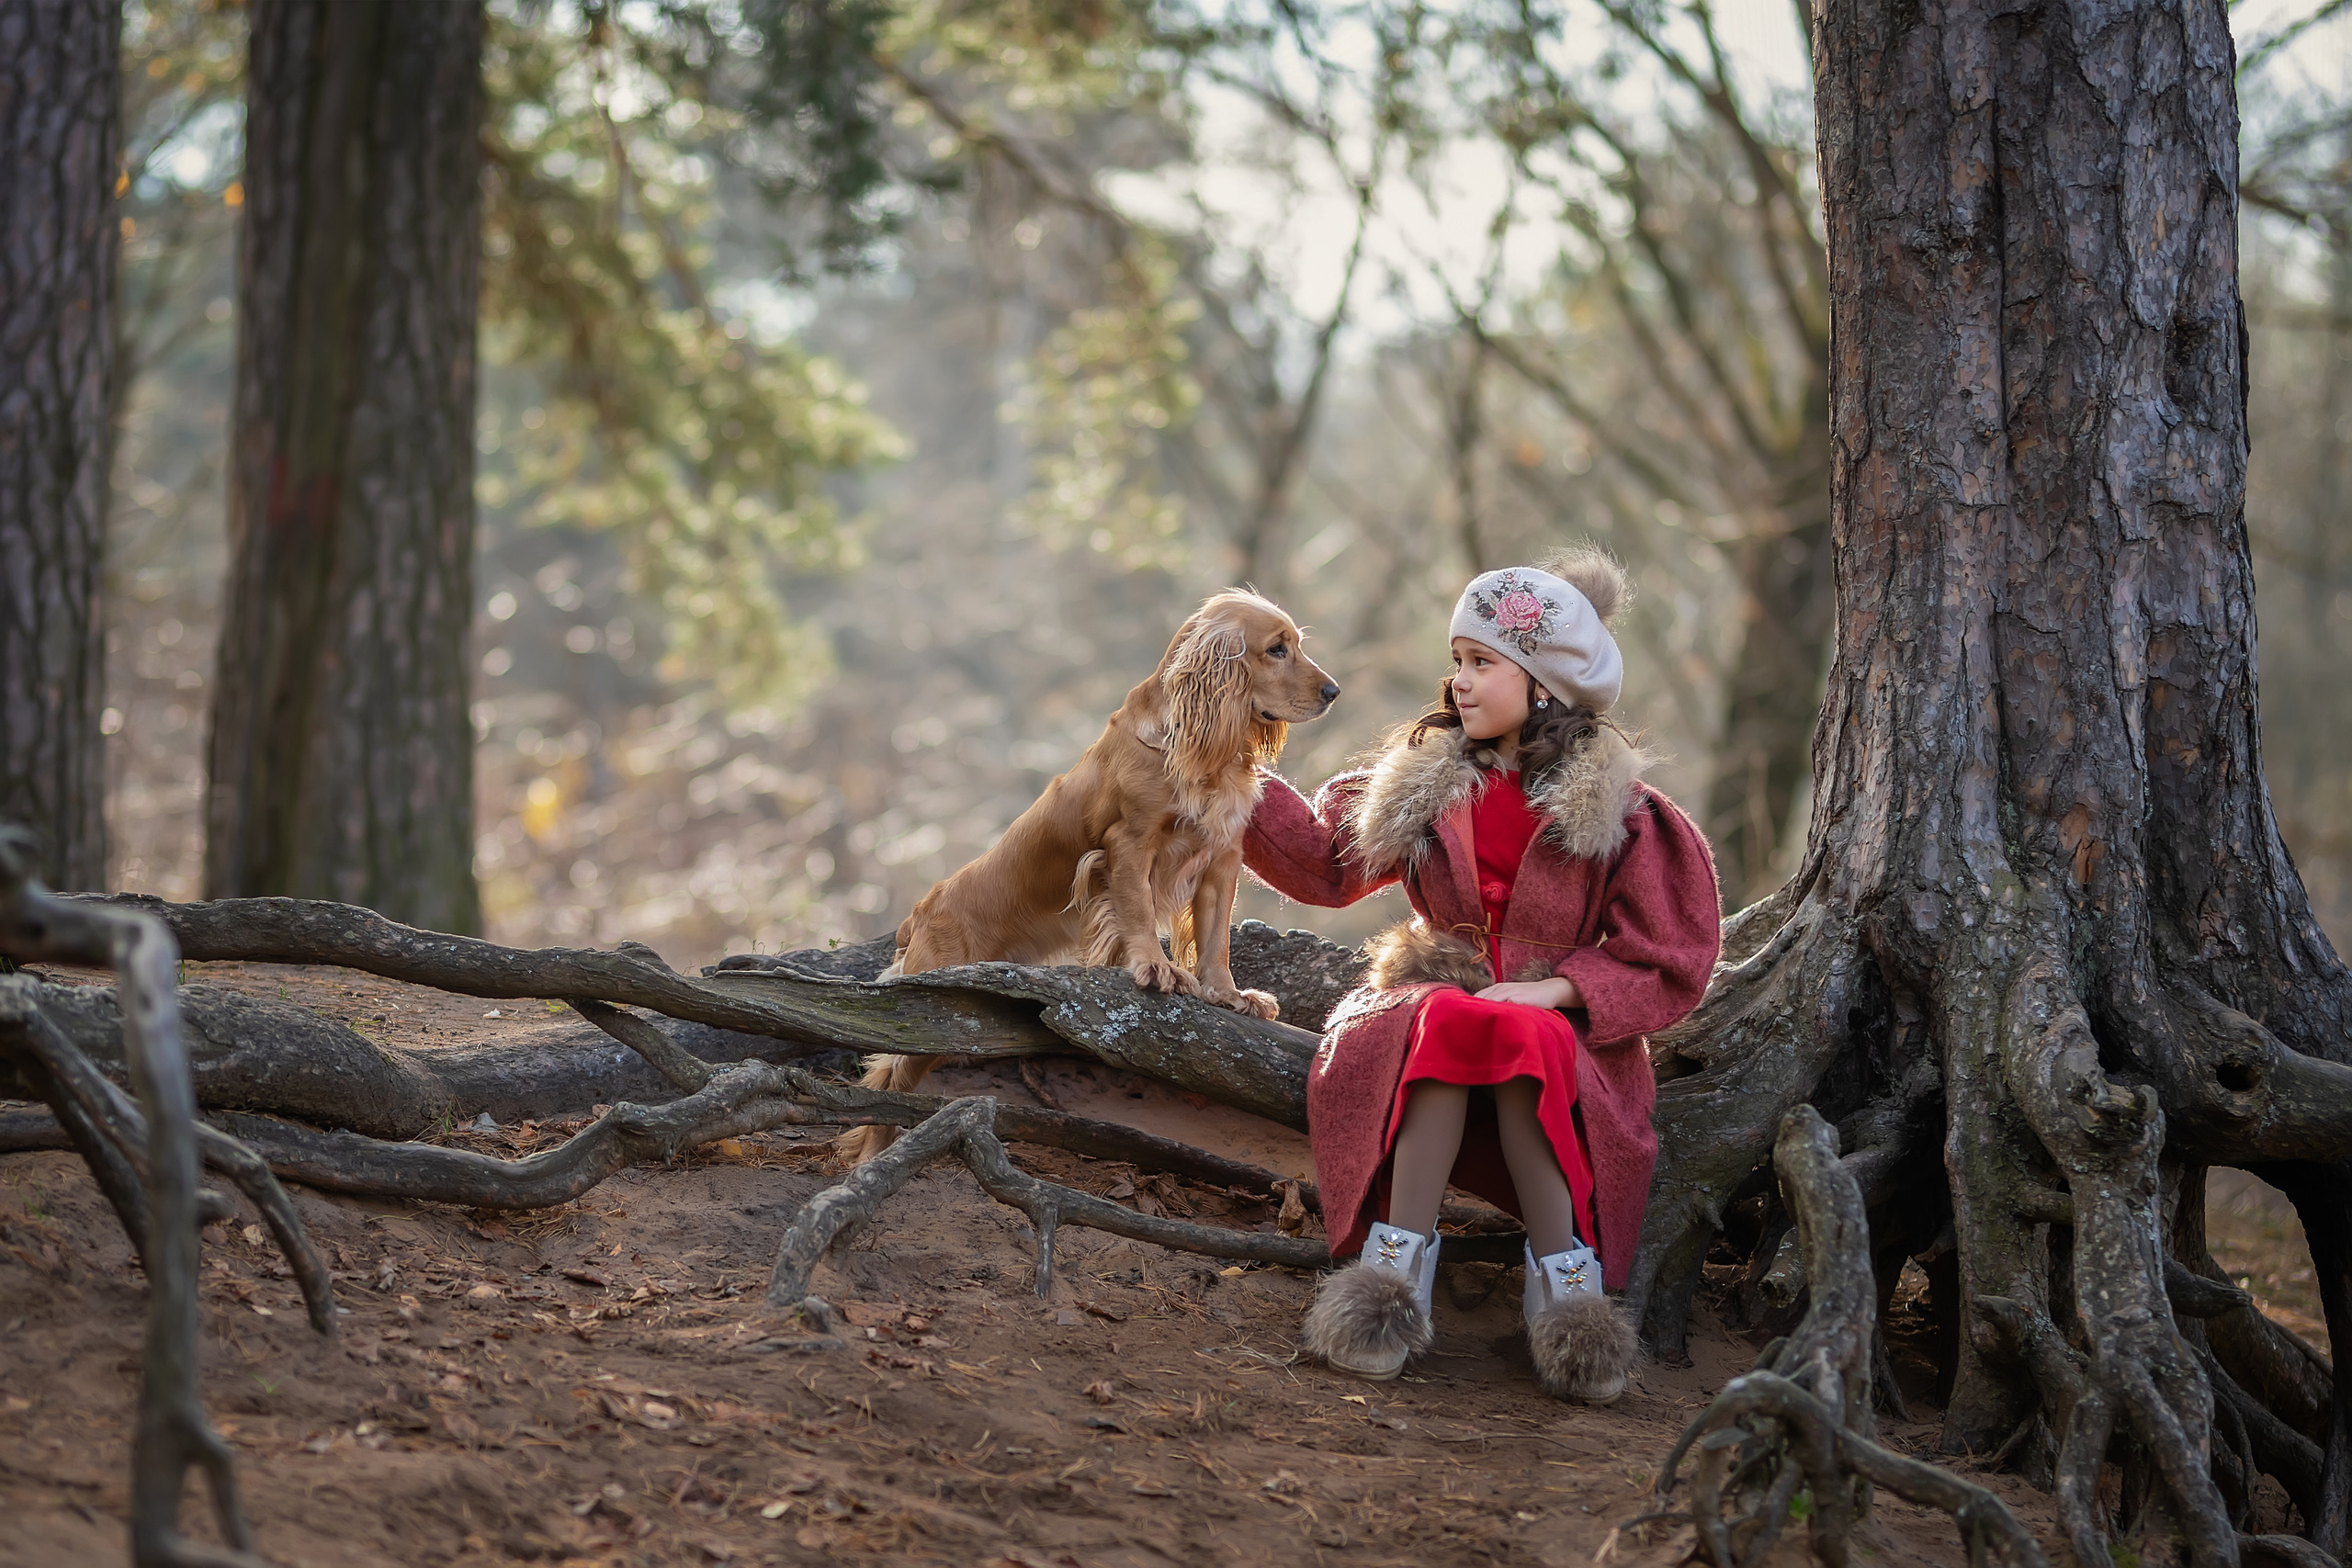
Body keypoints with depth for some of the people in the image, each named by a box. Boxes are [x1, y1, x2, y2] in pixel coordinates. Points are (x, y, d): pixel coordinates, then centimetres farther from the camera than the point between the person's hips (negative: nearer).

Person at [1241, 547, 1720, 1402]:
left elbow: (1666, 967, -5)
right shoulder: (1423, 778, 8)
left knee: (1523, 1041, -37)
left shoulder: (1617, 808, -3)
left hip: (1565, 1025, -2)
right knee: (1443, 1021, -34)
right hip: (1435, 990, 2)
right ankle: (1399, 1265, -37)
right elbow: (1325, 859, 12)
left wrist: (1550, 992, -17)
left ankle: (1564, 1273, -34)